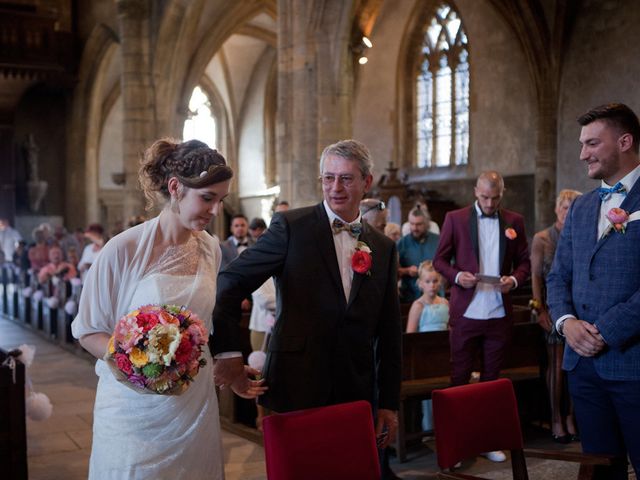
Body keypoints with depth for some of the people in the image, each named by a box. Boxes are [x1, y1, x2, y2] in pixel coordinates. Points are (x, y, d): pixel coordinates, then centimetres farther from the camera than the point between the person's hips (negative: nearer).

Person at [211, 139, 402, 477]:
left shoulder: (384, 248, 9)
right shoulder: (291, 227, -4)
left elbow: (389, 332, 11)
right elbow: (232, 282, -5)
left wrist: (389, 404, 9)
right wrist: (228, 352, -14)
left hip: (358, 397, 4)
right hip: (297, 391, -3)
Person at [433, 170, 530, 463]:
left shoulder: (514, 221, 7)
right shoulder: (455, 218, 1)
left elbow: (524, 261, 10)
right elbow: (440, 259, 2)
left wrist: (515, 279, -10)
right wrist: (457, 275, -16)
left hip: (499, 313, 2)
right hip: (465, 312, -2)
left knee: (492, 378, 11)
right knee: (459, 377, 5)